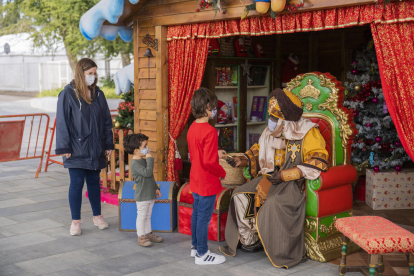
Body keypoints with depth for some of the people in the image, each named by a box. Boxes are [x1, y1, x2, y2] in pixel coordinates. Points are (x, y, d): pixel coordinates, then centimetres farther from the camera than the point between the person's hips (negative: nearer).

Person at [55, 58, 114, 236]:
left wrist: (108, 144, 8)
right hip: (76, 149, -4)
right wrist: (64, 148, -12)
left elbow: (107, 121, 12)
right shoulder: (68, 93, -7)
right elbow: (62, 122, -8)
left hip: (95, 148, 4)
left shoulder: (98, 94, 7)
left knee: (94, 182, 13)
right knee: (76, 183, -1)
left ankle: (97, 216, 26)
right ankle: (75, 221, 10)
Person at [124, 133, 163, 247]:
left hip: (150, 194, 9)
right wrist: (150, 159, -24)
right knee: (142, 216, 0)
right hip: (142, 196, -9)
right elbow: (147, 173, -31)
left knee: (148, 216, 18)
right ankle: (141, 237, 9)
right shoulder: (135, 163, -19)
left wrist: (155, 188, 20)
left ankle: (148, 233, 29)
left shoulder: (143, 160, 12)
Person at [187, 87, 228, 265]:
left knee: (196, 214, 20)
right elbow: (209, 162, -26)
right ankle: (202, 254, 13)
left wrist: (216, 153, 17)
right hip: (207, 183, -9)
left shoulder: (192, 128, 5)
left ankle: (195, 247, 34)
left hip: (195, 180, 9)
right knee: (204, 218, 2)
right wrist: (222, 173, -10)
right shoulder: (209, 131, -23)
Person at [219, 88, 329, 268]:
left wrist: (285, 175, -24)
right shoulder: (272, 131, 10)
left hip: (294, 182, -7)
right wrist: (242, 161, 5)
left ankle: (287, 254, -18)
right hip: (271, 177, 7)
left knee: (275, 203, -33)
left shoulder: (307, 132, -10)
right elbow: (258, 150, 26)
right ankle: (250, 241, 3)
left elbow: (319, 161, -19)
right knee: (241, 196, -9)